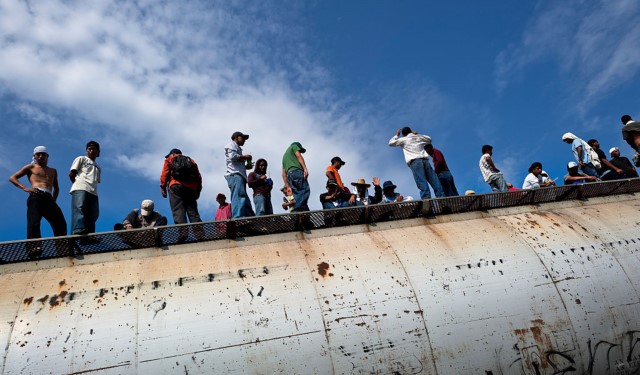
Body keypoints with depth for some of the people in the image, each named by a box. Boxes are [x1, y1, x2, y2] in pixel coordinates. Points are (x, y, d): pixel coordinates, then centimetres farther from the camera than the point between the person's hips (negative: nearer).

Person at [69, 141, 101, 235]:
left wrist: (93, 188, 6)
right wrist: (78, 184, 2)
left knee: (92, 215, -6)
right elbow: (71, 174, 8)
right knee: (79, 209, -26)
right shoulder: (81, 159, 19)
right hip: (80, 189, -6)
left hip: (93, 192, 6)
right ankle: (78, 231, -42)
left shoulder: (98, 168, 35)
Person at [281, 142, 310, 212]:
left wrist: (287, 186, 23)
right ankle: (297, 211, -38)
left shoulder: (284, 156, 39)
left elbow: (283, 174, 29)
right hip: (297, 171, -7)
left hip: (289, 174, 7)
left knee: (297, 195, 0)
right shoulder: (294, 146, 22)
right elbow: (298, 156, -1)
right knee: (305, 191, -19)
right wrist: (305, 168, -13)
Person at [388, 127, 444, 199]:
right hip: (425, 160, 4)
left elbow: (391, 143, 21)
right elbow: (429, 139, 46)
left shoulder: (403, 139, 15)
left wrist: (397, 135, 34)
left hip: (415, 162, -4)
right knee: (436, 183, -3)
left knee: (423, 185, -18)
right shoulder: (419, 137, 27)